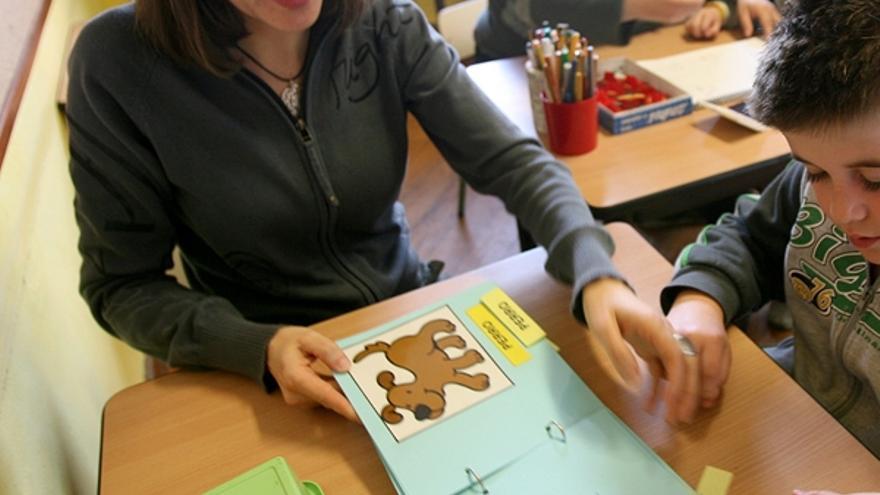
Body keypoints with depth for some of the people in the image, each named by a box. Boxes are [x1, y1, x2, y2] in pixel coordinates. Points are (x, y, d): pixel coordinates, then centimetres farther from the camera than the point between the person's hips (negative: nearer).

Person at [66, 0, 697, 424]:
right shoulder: (121, 62, -17)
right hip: (271, 378, -1)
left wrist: (597, 275, -29)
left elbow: (511, 160, -12)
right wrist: (258, 347, -26)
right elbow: (123, 285, -10)